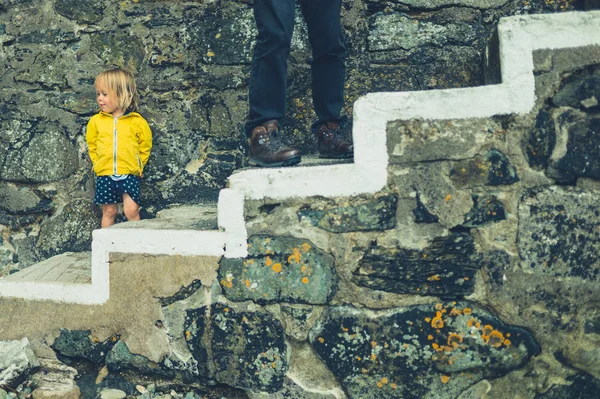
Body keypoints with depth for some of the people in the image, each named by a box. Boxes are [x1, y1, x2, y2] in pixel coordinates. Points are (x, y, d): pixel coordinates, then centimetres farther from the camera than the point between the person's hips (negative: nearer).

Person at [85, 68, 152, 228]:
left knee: (132, 210, -9)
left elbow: (145, 147, 8)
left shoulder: (137, 122, -2)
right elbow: (92, 146, 15)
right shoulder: (96, 121, 4)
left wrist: (137, 165, 3)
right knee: (109, 211, 8)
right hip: (105, 175, 2)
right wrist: (99, 164, 9)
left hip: (129, 174, -2)